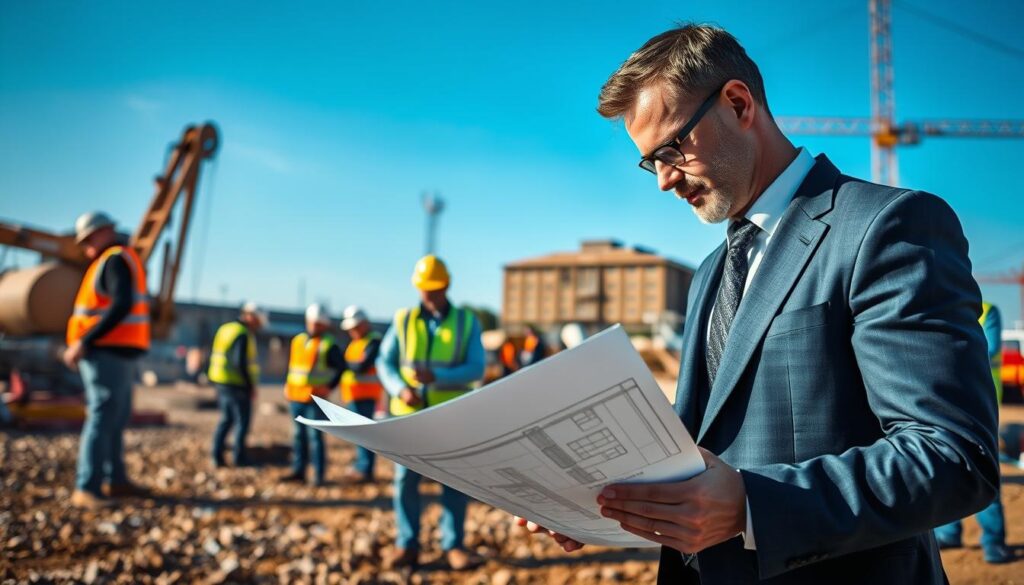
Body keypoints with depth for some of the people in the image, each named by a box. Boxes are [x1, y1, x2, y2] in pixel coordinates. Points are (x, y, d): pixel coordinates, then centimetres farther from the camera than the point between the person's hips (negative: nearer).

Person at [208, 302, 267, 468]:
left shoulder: (224, 329, 12)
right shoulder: (243, 335, -16)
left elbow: (213, 356, 16)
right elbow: (240, 362, -23)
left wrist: (214, 381, 21)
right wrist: (252, 385, -16)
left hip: (220, 381, 8)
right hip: (237, 385, -8)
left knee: (226, 419, 17)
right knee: (242, 421, 3)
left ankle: (217, 456, 14)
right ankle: (239, 458, 8)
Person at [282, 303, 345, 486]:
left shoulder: (329, 344, -3)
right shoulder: (298, 340, 14)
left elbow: (341, 368, 0)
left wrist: (329, 387, -7)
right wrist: (287, 386, 12)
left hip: (315, 398, -6)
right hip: (295, 397, 6)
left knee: (315, 435, -7)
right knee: (299, 435, 12)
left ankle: (319, 475, -2)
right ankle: (298, 471, 20)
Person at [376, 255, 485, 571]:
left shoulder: (467, 322, 1)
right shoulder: (403, 320, 4)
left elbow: (476, 368, -7)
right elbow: (385, 362, 3)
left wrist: (436, 377, -21)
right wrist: (401, 389, -16)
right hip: (410, 413, 1)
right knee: (405, 478, 1)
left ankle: (453, 545, 12)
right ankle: (407, 545, 11)